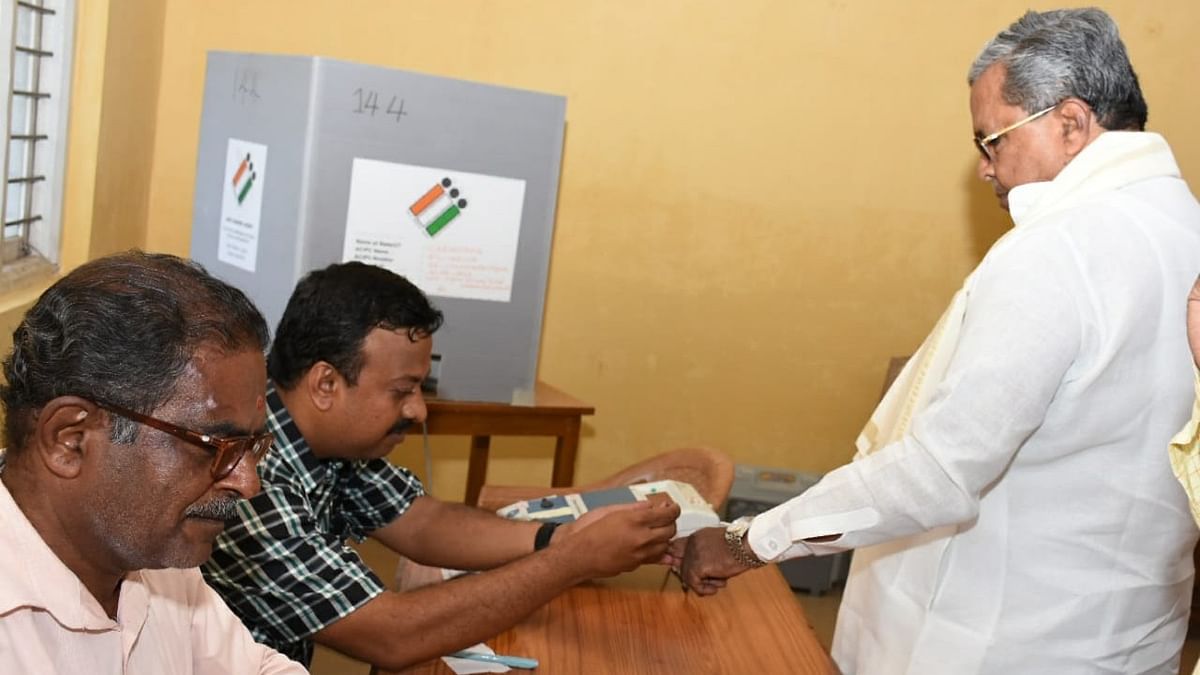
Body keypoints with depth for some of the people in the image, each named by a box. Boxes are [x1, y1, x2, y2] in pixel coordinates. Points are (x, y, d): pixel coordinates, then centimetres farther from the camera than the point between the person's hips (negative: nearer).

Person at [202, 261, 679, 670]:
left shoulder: (334, 441, -6)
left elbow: (422, 525, 2)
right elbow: (393, 637, -28)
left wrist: (559, 538, -13)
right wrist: (576, 559, -25)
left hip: (282, 664, 6)